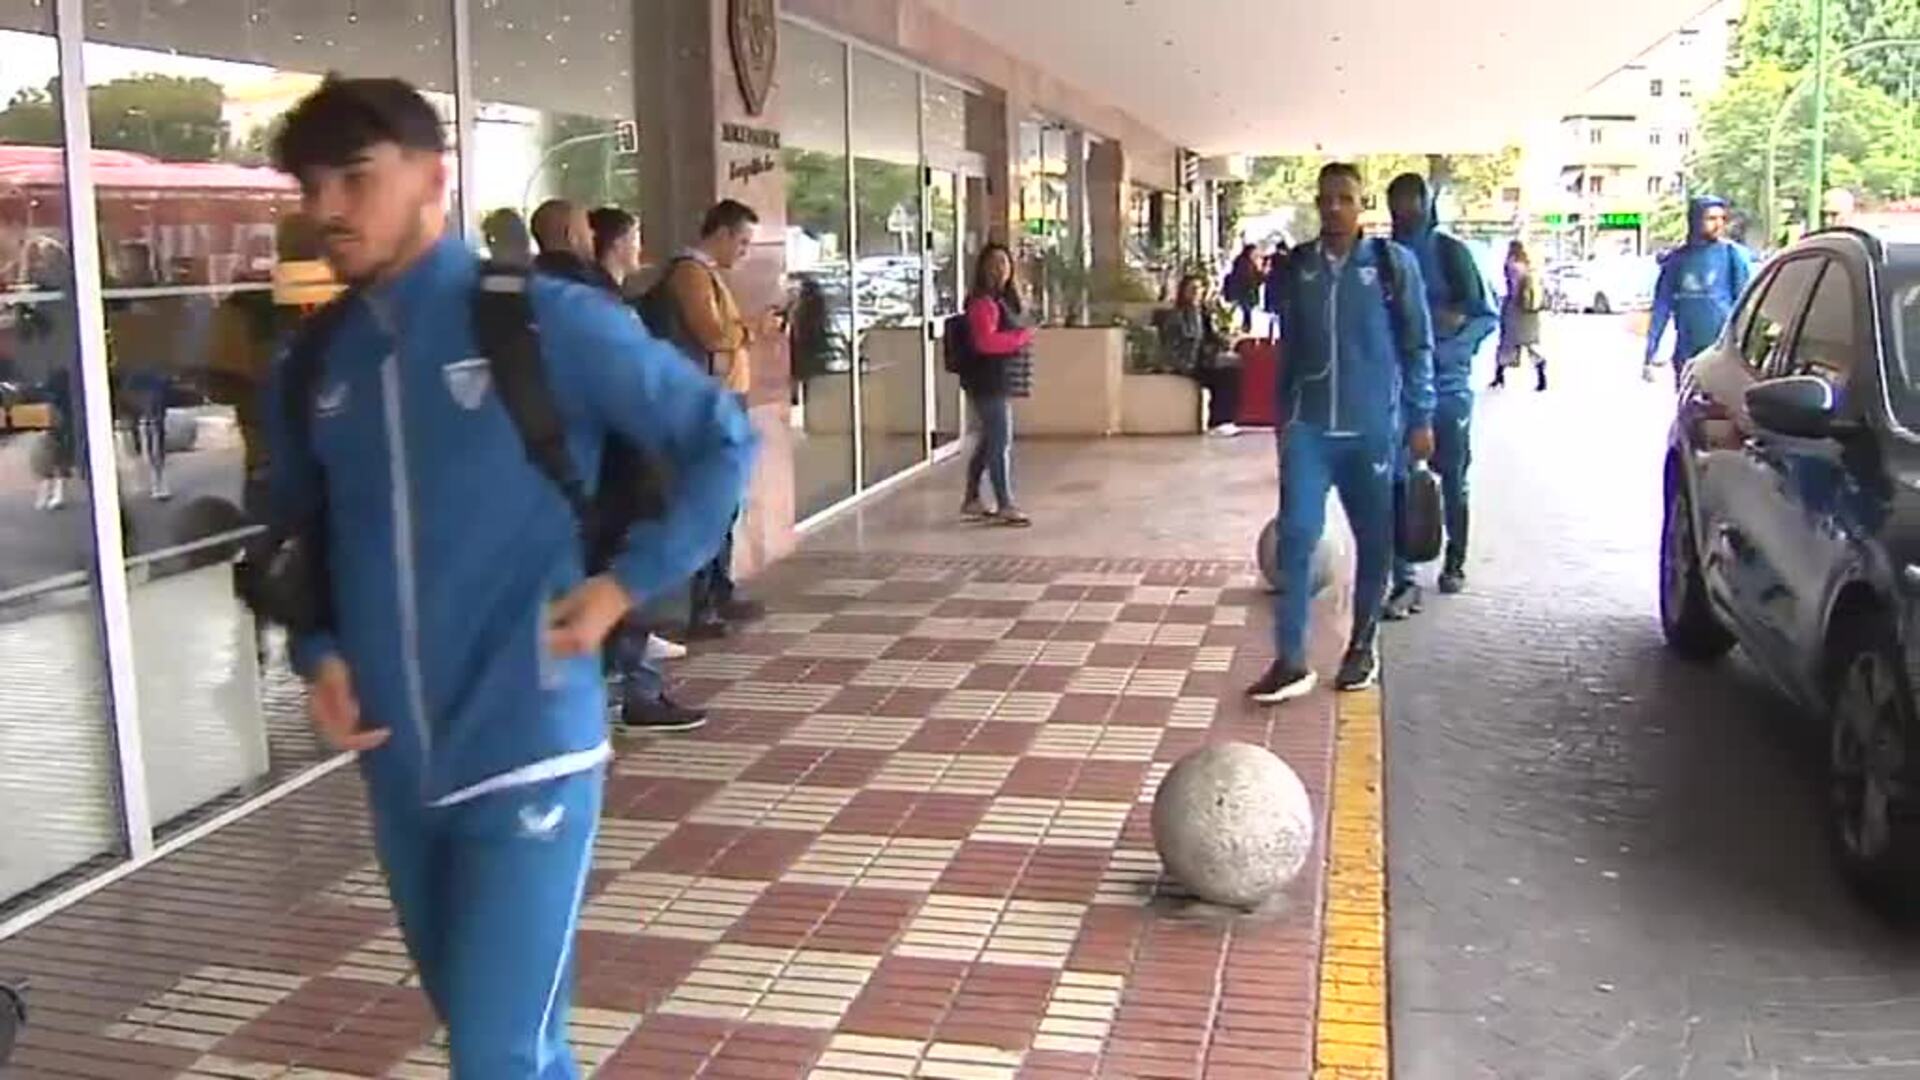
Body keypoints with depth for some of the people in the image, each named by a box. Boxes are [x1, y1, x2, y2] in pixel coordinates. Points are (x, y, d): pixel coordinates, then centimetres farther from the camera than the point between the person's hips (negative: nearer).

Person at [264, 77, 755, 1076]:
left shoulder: (541, 320, -10)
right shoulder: (311, 365, 5)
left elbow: (721, 440, -4)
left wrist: (629, 581, -10)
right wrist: (319, 655, 1)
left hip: (528, 750, -6)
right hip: (395, 764, 6)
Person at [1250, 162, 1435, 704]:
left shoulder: (1394, 263, -3)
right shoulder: (1296, 266, 5)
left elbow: (1417, 346, 1)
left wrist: (1420, 419, -2)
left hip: (1373, 427, -1)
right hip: (1309, 427, 2)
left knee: (1374, 539, 9)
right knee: (1296, 535, -8)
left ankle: (1362, 646, 27)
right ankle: (1290, 661, -6)